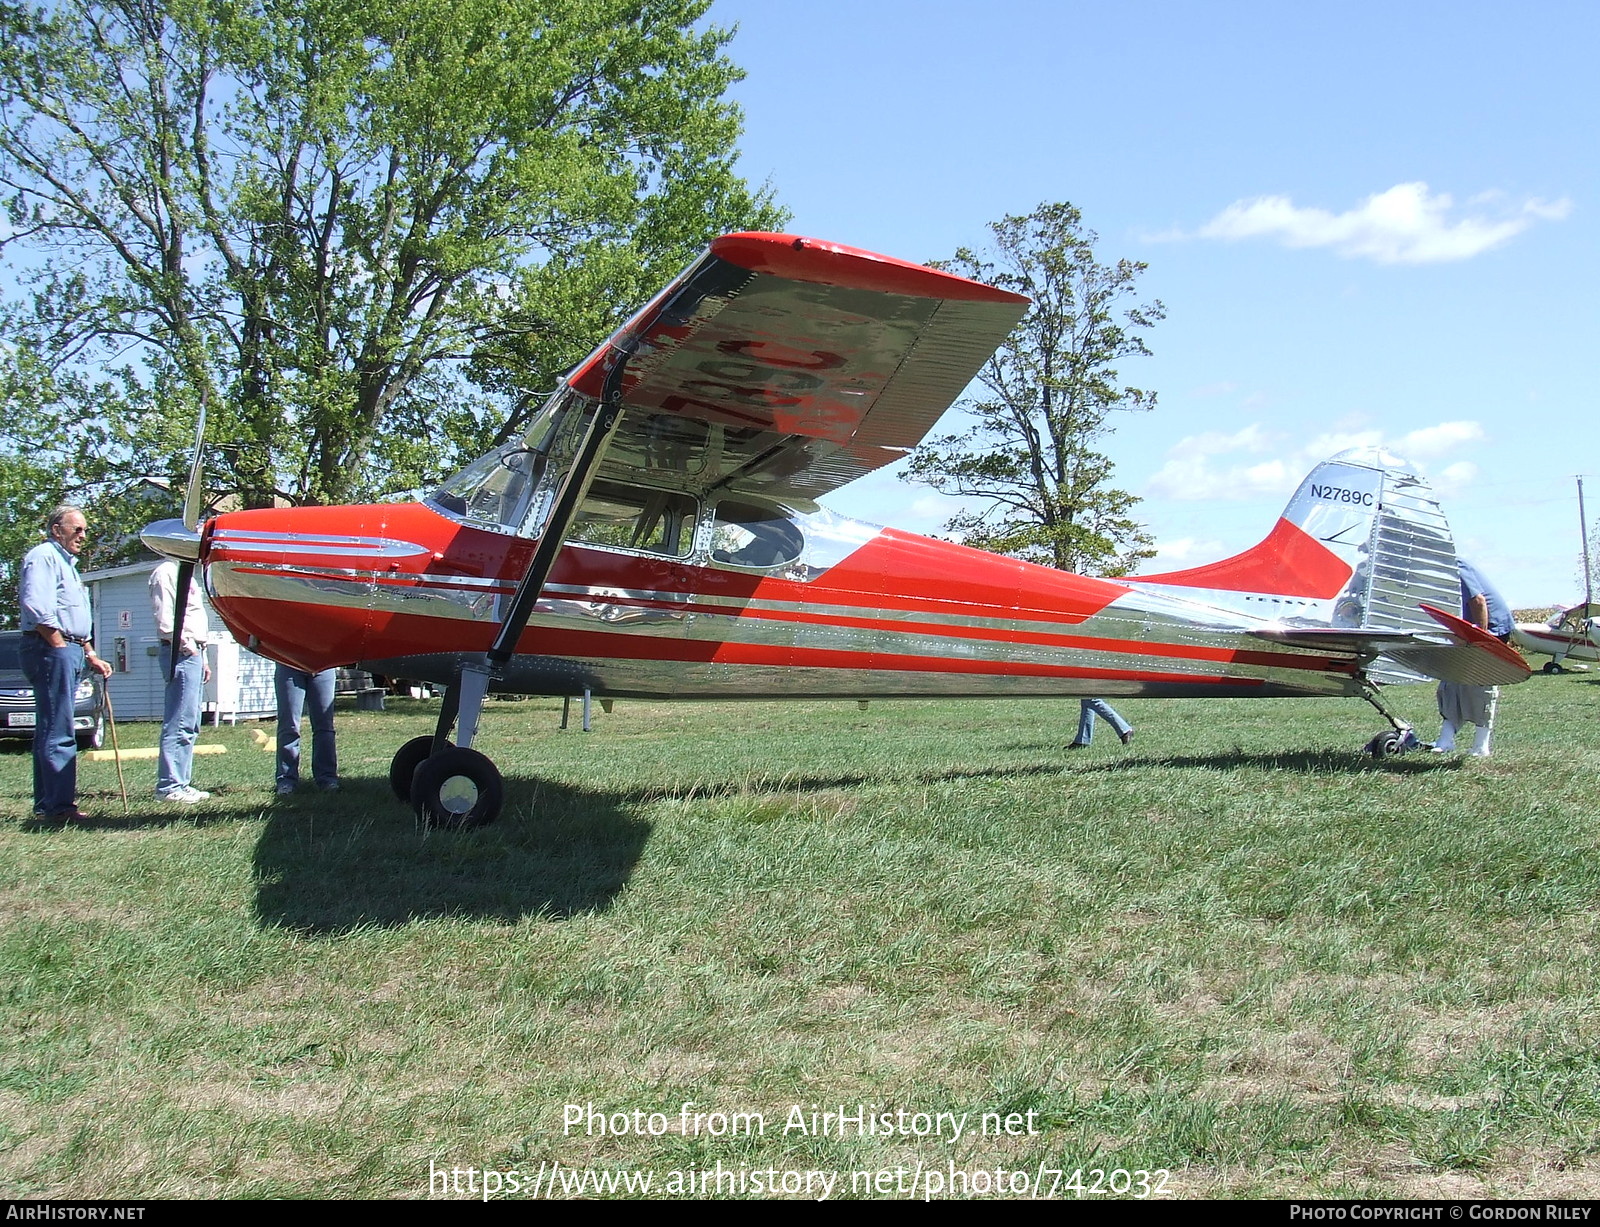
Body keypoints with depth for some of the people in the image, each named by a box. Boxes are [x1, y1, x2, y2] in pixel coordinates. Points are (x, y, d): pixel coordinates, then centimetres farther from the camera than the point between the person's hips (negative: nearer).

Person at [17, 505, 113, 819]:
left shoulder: (67, 563, 26)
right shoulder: (43, 556, -7)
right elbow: (35, 605, -21)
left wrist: (91, 657, 24)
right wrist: (58, 644, -17)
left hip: (68, 652, 11)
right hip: (51, 651, -11)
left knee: (50, 731, 11)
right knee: (57, 733, -12)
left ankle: (46, 804, 15)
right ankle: (58, 804, -13)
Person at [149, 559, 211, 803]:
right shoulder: (166, 573, -7)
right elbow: (164, 618, -17)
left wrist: (203, 658, 23)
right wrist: (185, 645, -18)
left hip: (192, 653, 10)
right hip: (180, 654, -10)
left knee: (190, 725, 10)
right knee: (179, 723, -11)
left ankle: (180, 783, 14)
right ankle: (169, 786, -10)